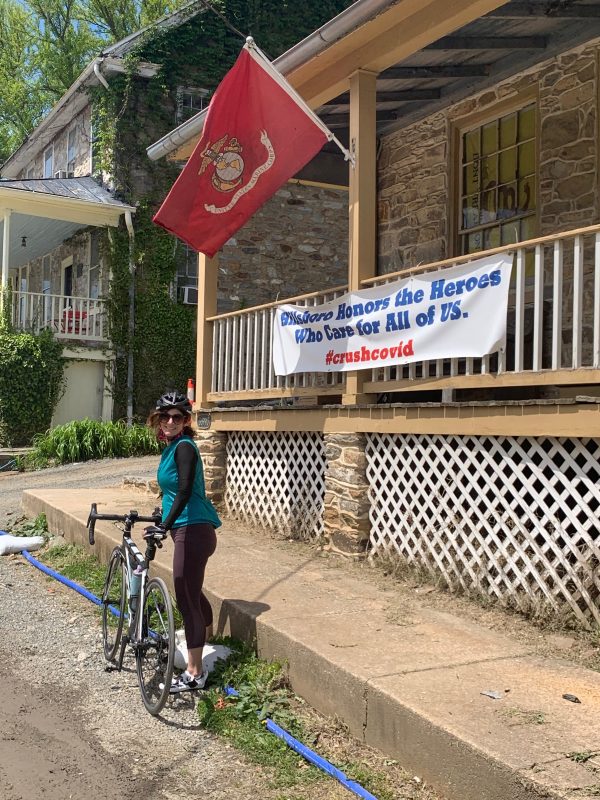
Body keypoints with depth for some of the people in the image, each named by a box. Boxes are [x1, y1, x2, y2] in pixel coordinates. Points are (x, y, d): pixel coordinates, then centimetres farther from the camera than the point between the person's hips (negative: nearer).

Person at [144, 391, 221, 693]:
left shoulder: (184, 447, -13)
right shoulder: (171, 448, 15)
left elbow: (184, 491, -24)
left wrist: (164, 526, -31)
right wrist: (163, 519, 39)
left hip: (193, 530, -10)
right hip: (189, 529, 10)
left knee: (186, 598, -6)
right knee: (191, 592, 23)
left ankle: (194, 674, 1)